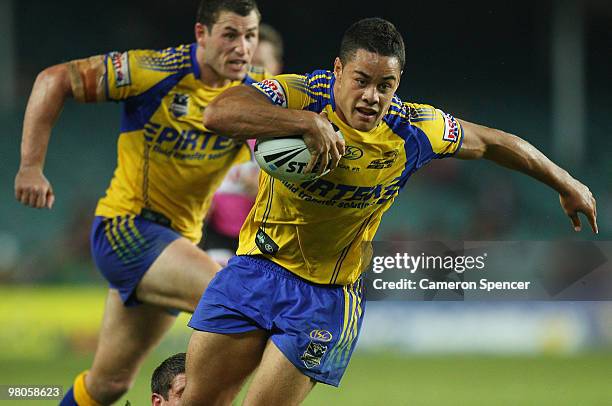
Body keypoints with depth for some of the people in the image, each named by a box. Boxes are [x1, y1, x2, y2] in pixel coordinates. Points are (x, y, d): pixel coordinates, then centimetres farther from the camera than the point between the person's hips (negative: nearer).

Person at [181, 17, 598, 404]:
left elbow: (490, 141, 9)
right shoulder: (300, 95, -18)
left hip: (329, 295, 0)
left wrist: (566, 184, 20)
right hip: (258, 267, 0)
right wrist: (308, 122, -45)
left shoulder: (414, 130, -10)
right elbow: (219, 113, -36)